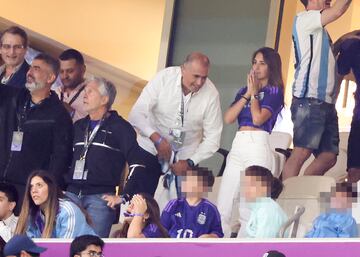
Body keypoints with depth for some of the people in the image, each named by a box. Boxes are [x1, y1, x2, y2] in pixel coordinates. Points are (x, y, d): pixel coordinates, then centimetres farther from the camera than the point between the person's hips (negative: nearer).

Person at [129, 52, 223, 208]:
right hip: (151, 148, -1)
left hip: (186, 156, 1)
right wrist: (157, 138, -31)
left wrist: (190, 162, -17)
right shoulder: (163, 78, -18)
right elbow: (136, 114, -18)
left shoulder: (211, 94, -15)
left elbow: (213, 138, -8)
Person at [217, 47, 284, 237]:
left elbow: (258, 118, -11)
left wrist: (254, 93, 1)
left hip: (258, 145, -6)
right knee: (222, 208, -1)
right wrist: (247, 94, 3)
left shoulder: (274, 91, 4)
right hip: (238, 145, 6)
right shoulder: (244, 90, 21)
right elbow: (228, 118, 7)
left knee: (249, 210, -10)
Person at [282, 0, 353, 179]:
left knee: (328, 157, 2)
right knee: (301, 153, -17)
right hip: (309, 101, -9)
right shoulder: (304, 19, 0)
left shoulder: (319, 31, 26)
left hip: (326, 103, 9)